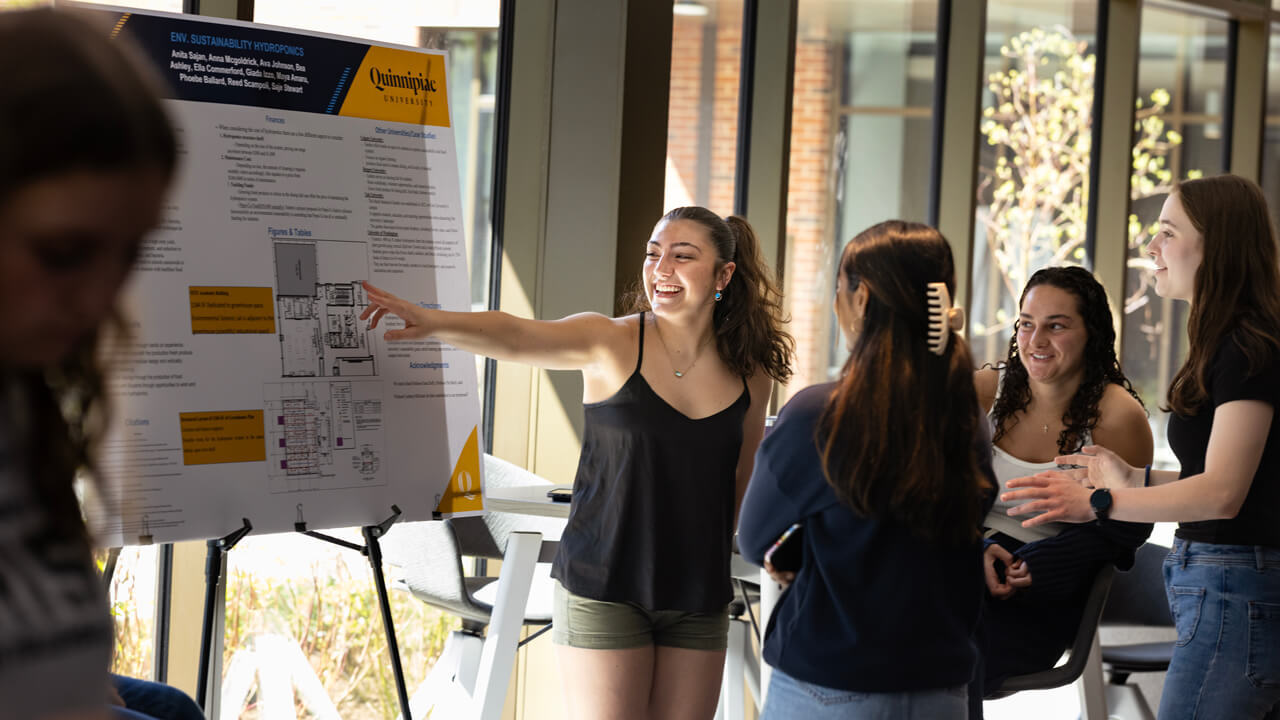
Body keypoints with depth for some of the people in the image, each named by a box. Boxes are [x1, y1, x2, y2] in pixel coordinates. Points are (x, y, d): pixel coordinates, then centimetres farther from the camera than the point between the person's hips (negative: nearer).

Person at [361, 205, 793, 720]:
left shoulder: (751, 373, 2)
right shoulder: (612, 343, -8)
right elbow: (518, 337, -26)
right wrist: (434, 322, -43)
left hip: (698, 600, 3)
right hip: (604, 589, -3)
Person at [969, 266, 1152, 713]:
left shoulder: (1117, 416, -5)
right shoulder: (984, 391, 5)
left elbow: (1125, 527, -3)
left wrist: (1033, 563, -16)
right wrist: (978, 549, -14)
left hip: (1045, 595, -3)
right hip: (963, 564, 3)